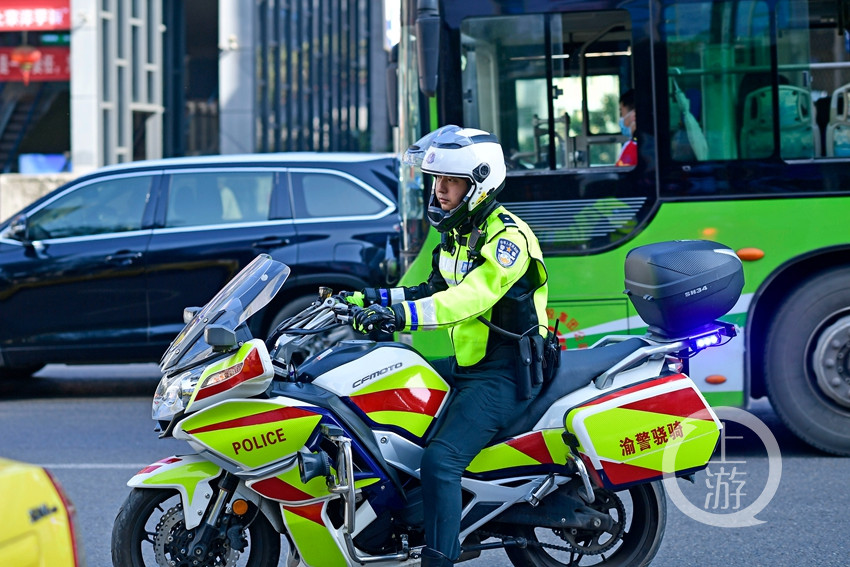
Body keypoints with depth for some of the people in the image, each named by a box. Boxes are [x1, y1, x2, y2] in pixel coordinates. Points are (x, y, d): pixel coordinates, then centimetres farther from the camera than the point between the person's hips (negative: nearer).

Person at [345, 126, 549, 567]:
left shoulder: (509, 237, -17)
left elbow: (472, 297, -31)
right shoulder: (457, 234, 14)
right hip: (466, 366, 10)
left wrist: (403, 314, -41)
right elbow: (435, 292, 23)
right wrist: (378, 298, 7)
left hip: (504, 376, -10)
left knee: (441, 460, -26)